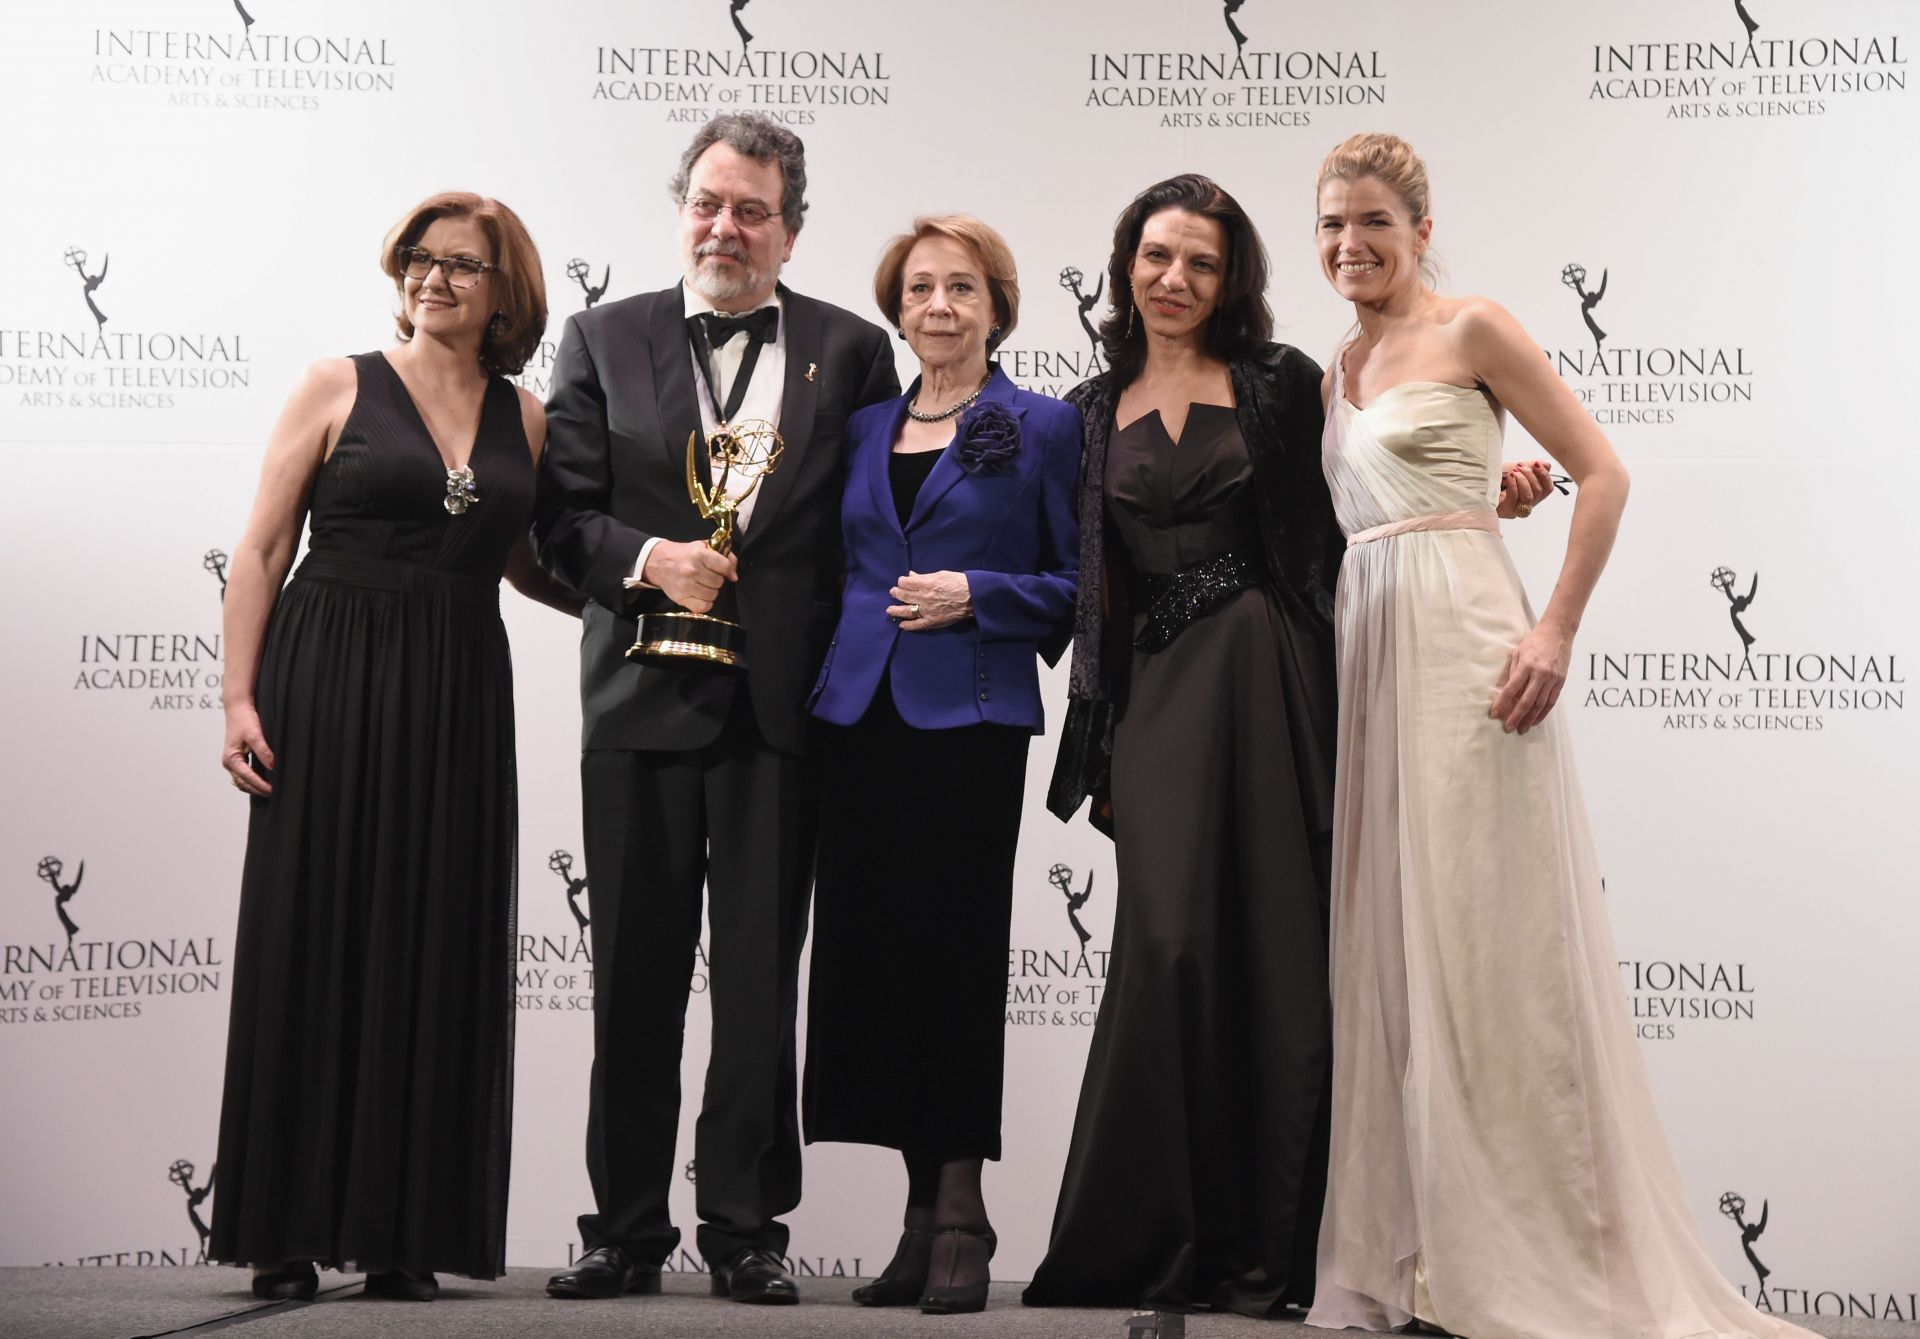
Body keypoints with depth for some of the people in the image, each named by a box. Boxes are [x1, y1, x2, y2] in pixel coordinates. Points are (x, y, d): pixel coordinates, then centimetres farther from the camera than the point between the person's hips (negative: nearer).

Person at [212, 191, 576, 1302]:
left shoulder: (526, 418, 11)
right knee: (310, 944, 0)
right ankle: (287, 1232, 8)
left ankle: (404, 1235, 10)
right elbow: (263, 549, 1)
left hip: (459, 701, 3)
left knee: (437, 952, 2)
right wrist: (239, 696, -7)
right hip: (328, 680, -3)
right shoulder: (338, 388, 3)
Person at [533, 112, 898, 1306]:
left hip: (780, 708, -1)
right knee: (635, 976, 8)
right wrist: (646, 560, -13)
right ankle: (627, 1229, 19)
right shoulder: (605, 339, 10)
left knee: (761, 978, 4)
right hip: (641, 704, 1)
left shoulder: (853, 351, 7)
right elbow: (562, 514, 5)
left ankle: (747, 1229, 14)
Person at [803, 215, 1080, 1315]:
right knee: (869, 950, 2)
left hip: (969, 717, -4)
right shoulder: (864, 428, 17)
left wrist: (976, 593, -11)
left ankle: (962, 1213, 4)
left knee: (950, 950, -7)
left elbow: (1078, 585, 2)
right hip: (862, 716, 5)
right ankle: (924, 1212, 13)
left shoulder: (1042, 427, 4)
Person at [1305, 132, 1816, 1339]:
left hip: (1464, 640, -7)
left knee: (1486, 924, -5)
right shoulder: (1338, 369, 17)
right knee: (1384, 930, 7)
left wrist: (1558, 630, -15)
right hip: (1366, 649, 7)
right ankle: (1414, 1238, 16)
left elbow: (1603, 472, -7)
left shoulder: (1473, 330, -2)